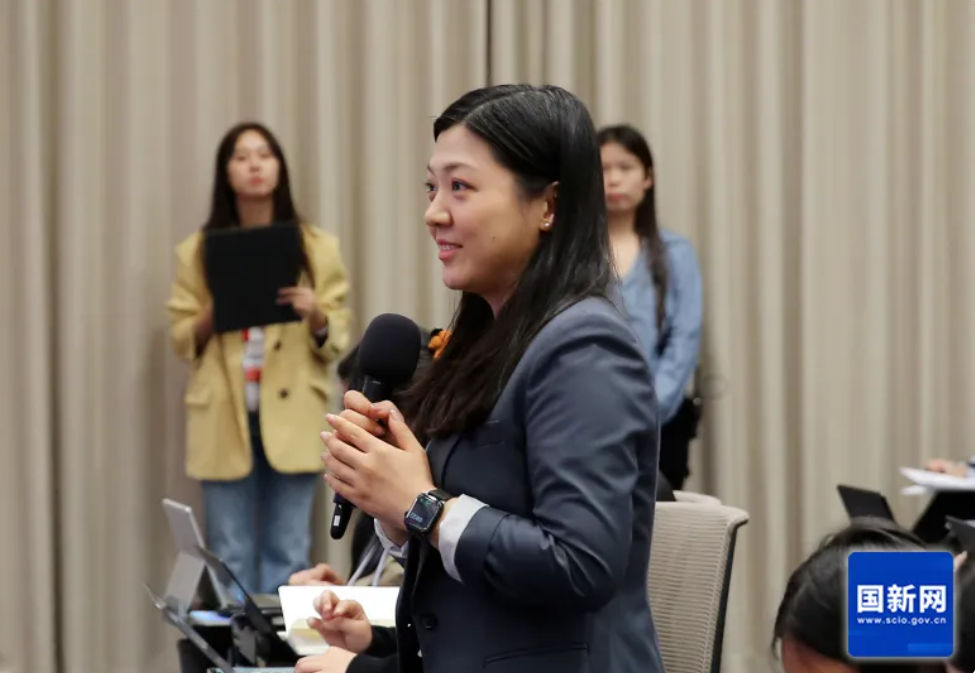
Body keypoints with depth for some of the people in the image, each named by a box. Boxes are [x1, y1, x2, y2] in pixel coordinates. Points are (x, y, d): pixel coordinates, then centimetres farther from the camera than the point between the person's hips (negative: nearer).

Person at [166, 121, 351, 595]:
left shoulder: (317, 248, 6)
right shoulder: (197, 251, 7)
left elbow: (336, 343, 6)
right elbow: (182, 341, 8)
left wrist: (316, 316, -15)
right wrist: (213, 315, -12)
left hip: (290, 417, 0)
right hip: (225, 419, 0)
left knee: (288, 555, 2)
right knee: (229, 557, 2)